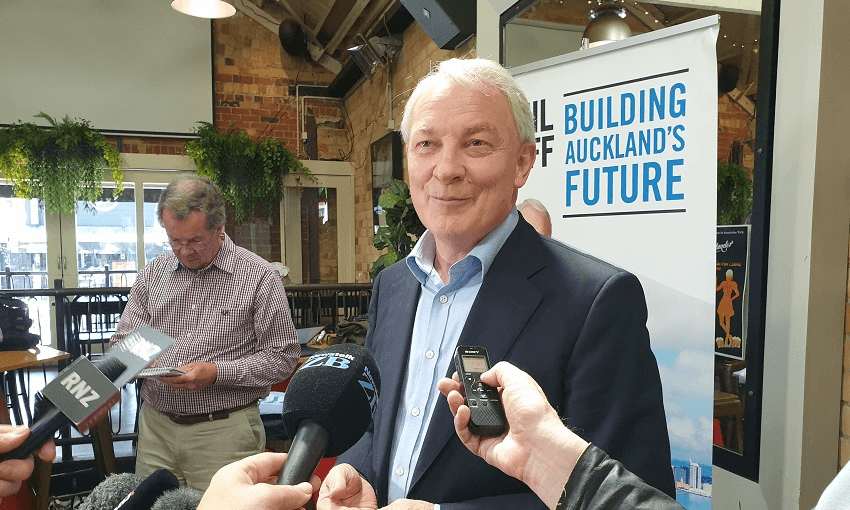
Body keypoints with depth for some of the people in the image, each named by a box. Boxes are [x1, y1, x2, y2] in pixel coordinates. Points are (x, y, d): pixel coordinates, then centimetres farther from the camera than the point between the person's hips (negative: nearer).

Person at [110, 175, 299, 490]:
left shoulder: (259, 277, -8)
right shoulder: (152, 275, 7)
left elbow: (283, 357, -8)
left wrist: (217, 373, -19)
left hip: (224, 431, -4)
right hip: (156, 426, 4)